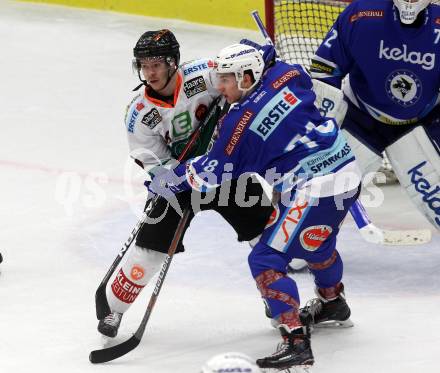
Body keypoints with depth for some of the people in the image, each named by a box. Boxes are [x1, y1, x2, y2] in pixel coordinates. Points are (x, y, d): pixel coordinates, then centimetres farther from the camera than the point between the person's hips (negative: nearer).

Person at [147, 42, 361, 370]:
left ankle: (296, 341, -16)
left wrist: (173, 180, 8)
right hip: (348, 170, 9)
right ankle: (333, 302, 58)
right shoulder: (286, 73, 2)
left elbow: (213, 170, -5)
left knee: (267, 259, -7)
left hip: (314, 190, -9)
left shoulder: (242, 121, -14)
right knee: (317, 241, 34)